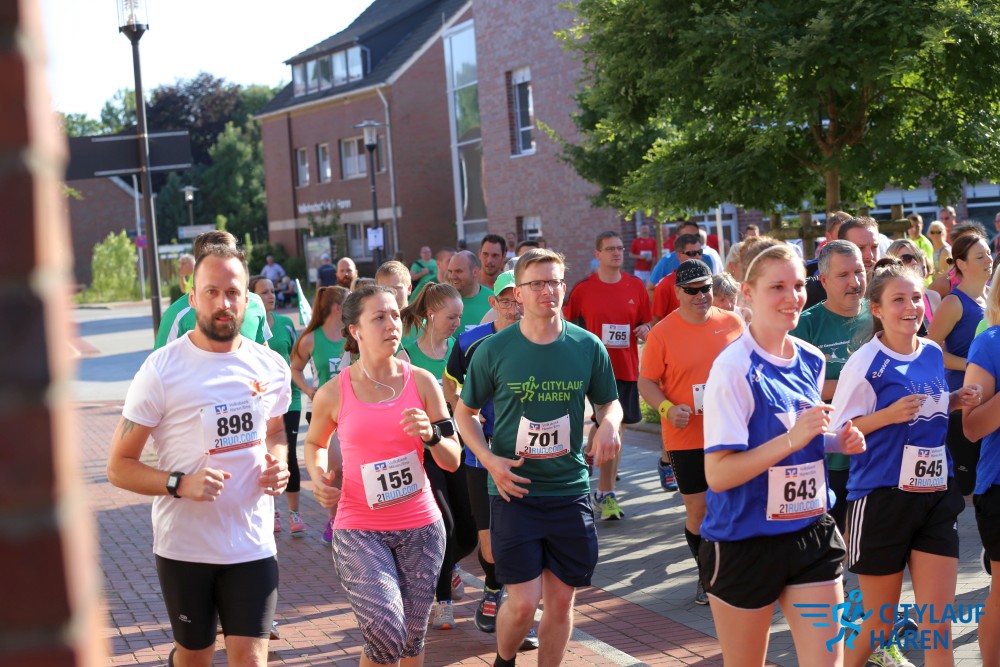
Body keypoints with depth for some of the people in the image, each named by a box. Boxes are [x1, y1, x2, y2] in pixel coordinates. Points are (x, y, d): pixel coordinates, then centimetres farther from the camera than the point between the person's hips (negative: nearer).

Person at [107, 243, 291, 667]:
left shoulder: (271, 367, 1)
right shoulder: (161, 370, -11)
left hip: (252, 546, 2)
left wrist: (278, 463, -2)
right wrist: (179, 484, -25)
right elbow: (119, 467, -9)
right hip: (184, 547, -2)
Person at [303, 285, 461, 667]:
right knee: (386, 635, -17)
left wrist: (430, 435, -19)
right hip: (358, 530, -2)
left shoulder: (421, 381, -2)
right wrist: (317, 476, -4)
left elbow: (452, 461, 1)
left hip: (420, 526, 2)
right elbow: (314, 443, 16)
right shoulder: (333, 394, -5)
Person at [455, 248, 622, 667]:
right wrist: (489, 459, -9)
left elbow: (610, 402, 13)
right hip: (514, 491, -2)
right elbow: (465, 412, 6)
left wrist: (609, 424, -11)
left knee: (561, 602, 8)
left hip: (570, 491, 2)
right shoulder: (494, 350, -6)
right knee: (524, 603, -5)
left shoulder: (588, 346, -1)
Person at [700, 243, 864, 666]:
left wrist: (836, 441, -1)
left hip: (813, 533, 5)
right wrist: (791, 439, -29)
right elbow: (717, 475, -22)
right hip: (745, 542, -5)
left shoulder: (812, 360, 3)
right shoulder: (733, 369, -18)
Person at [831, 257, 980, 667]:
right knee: (880, 623, 8)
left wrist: (954, 402, 0)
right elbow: (839, 432, -10)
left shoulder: (934, 354, 5)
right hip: (883, 496, -5)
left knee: (938, 624, 4)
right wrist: (889, 415, -24)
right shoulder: (865, 362, -13)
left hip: (937, 496, 5)